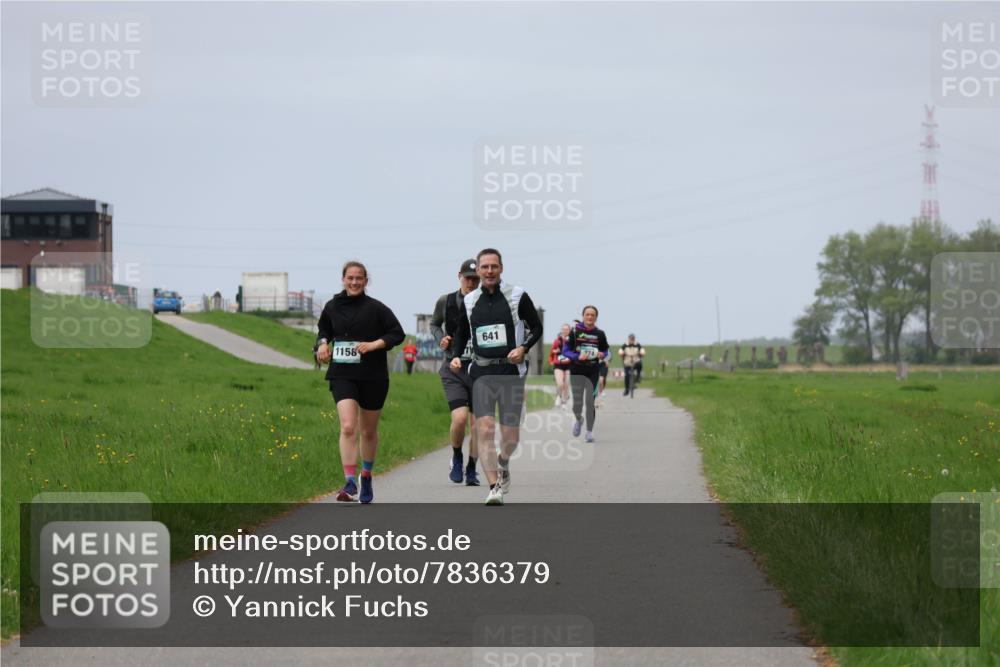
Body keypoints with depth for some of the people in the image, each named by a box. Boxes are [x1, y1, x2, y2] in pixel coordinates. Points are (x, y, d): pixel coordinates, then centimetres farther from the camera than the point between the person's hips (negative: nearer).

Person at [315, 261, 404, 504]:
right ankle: (350, 483, -20)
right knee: (348, 427, -17)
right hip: (342, 375, 0)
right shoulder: (332, 307, 5)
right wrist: (322, 343, 1)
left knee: (369, 431, 13)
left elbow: (397, 333, -2)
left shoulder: (376, 308, -4)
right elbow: (324, 331, 22)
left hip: (373, 376, 0)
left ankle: (366, 475, 36)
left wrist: (376, 344, -16)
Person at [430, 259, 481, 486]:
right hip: (454, 368, 0)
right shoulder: (446, 302, 1)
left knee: (477, 423, 2)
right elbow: (434, 324, 18)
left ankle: (472, 470, 19)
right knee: (459, 418, -17)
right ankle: (456, 458, 11)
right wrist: (440, 338, -1)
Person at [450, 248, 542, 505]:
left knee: (510, 434, 3)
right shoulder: (469, 301, 8)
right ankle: (494, 487, -14)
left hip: (511, 371, -1)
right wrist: (456, 356, 2)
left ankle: (503, 463, 38)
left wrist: (523, 348, -12)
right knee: (484, 428, -14)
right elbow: (461, 333, 20)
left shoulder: (517, 296, -1)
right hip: (481, 372, 1)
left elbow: (536, 327, 5)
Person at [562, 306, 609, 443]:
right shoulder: (575, 332, -3)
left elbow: (605, 351, 14)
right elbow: (565, 350, -1)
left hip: (593, 372, 1)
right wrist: (577, 357, -17)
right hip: (577, 371, -1)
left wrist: (602, 355, -9)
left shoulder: (599, 334, 3)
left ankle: (589, 431, 10)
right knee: (577, 403, 0)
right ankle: (579, 420, 34)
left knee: (590, 402, -3)